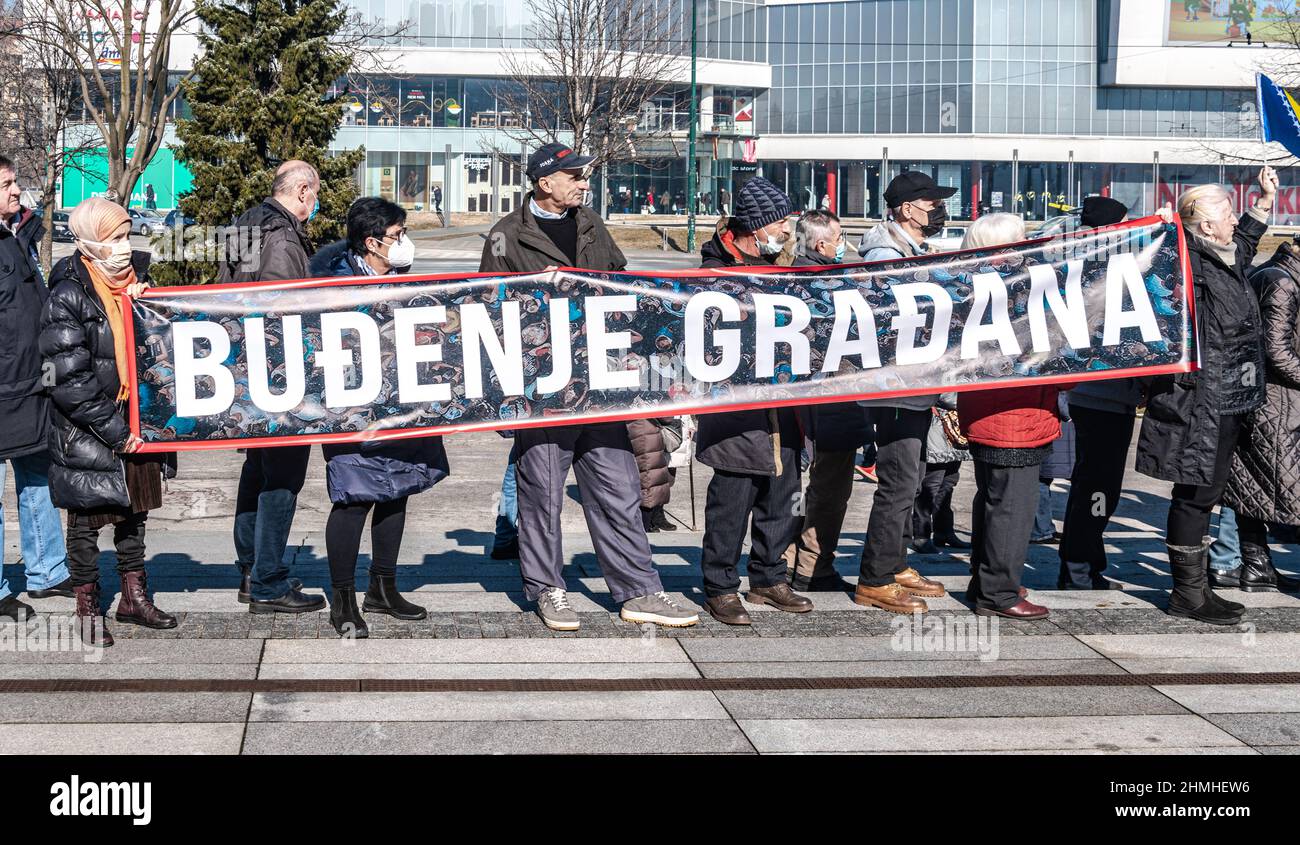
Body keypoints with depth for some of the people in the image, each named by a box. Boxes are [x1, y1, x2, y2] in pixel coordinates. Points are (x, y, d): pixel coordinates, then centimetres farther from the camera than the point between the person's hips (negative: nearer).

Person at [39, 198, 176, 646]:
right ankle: (88, 609, 17)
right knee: (87, 519, 5)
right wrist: (114, 431, -17)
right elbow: (69, 381, -19)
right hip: (85, 433, -6)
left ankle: (134, 596, 29)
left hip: (134, 425, 6)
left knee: (135, 510, 15)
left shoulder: (134, 279, 5)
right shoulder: (68, 297, -16)